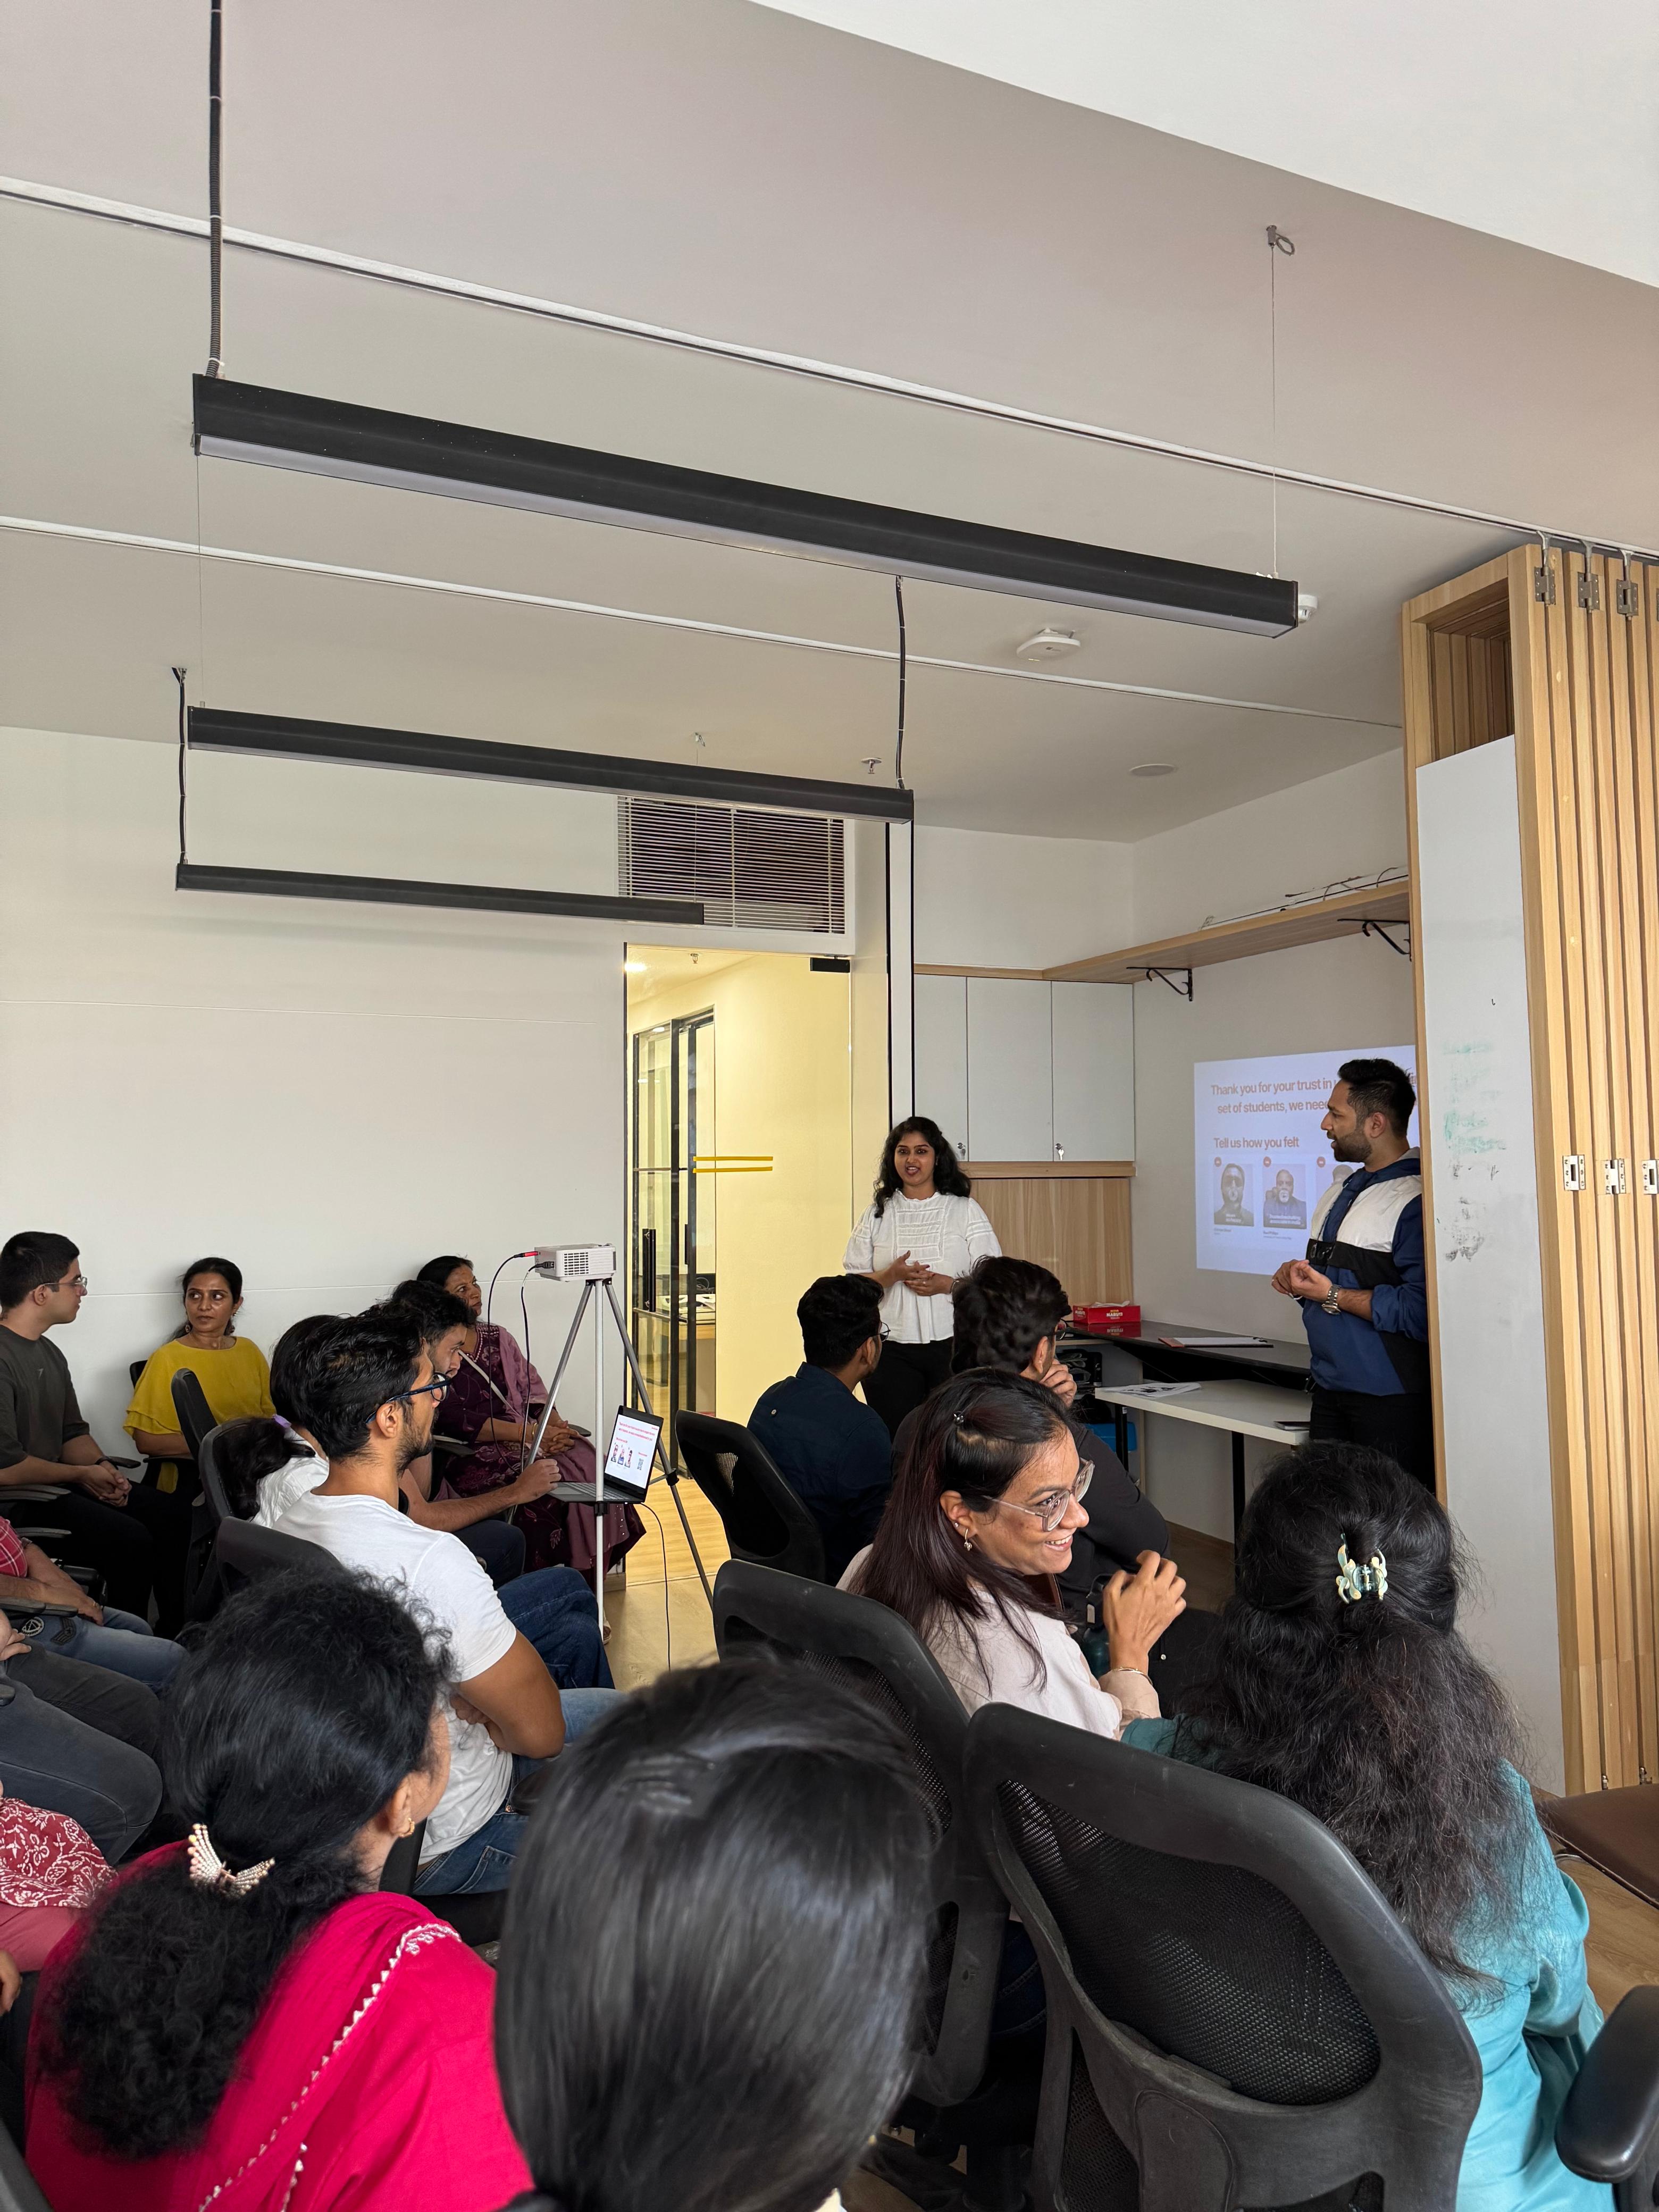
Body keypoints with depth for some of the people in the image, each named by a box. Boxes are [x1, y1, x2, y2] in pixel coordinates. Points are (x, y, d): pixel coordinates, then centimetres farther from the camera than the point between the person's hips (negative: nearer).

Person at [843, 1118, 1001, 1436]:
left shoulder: (964, 1210, 6)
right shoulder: (877, 1214, 10)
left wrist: (948, 1284, -14)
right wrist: (892, 1275, -12)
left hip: (953, 1344, -1)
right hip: (892, 1348, 1)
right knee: (896, 1439, 0)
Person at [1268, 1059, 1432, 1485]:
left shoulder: (1416, 1199, -18)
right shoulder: (1340, 1193, 14)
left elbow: (1418, 1311, -26)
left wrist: (1332, 1295, -18)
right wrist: (1299, 1280, 3)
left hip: (1392, 1402, -9)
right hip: (1329, 1393, 9)